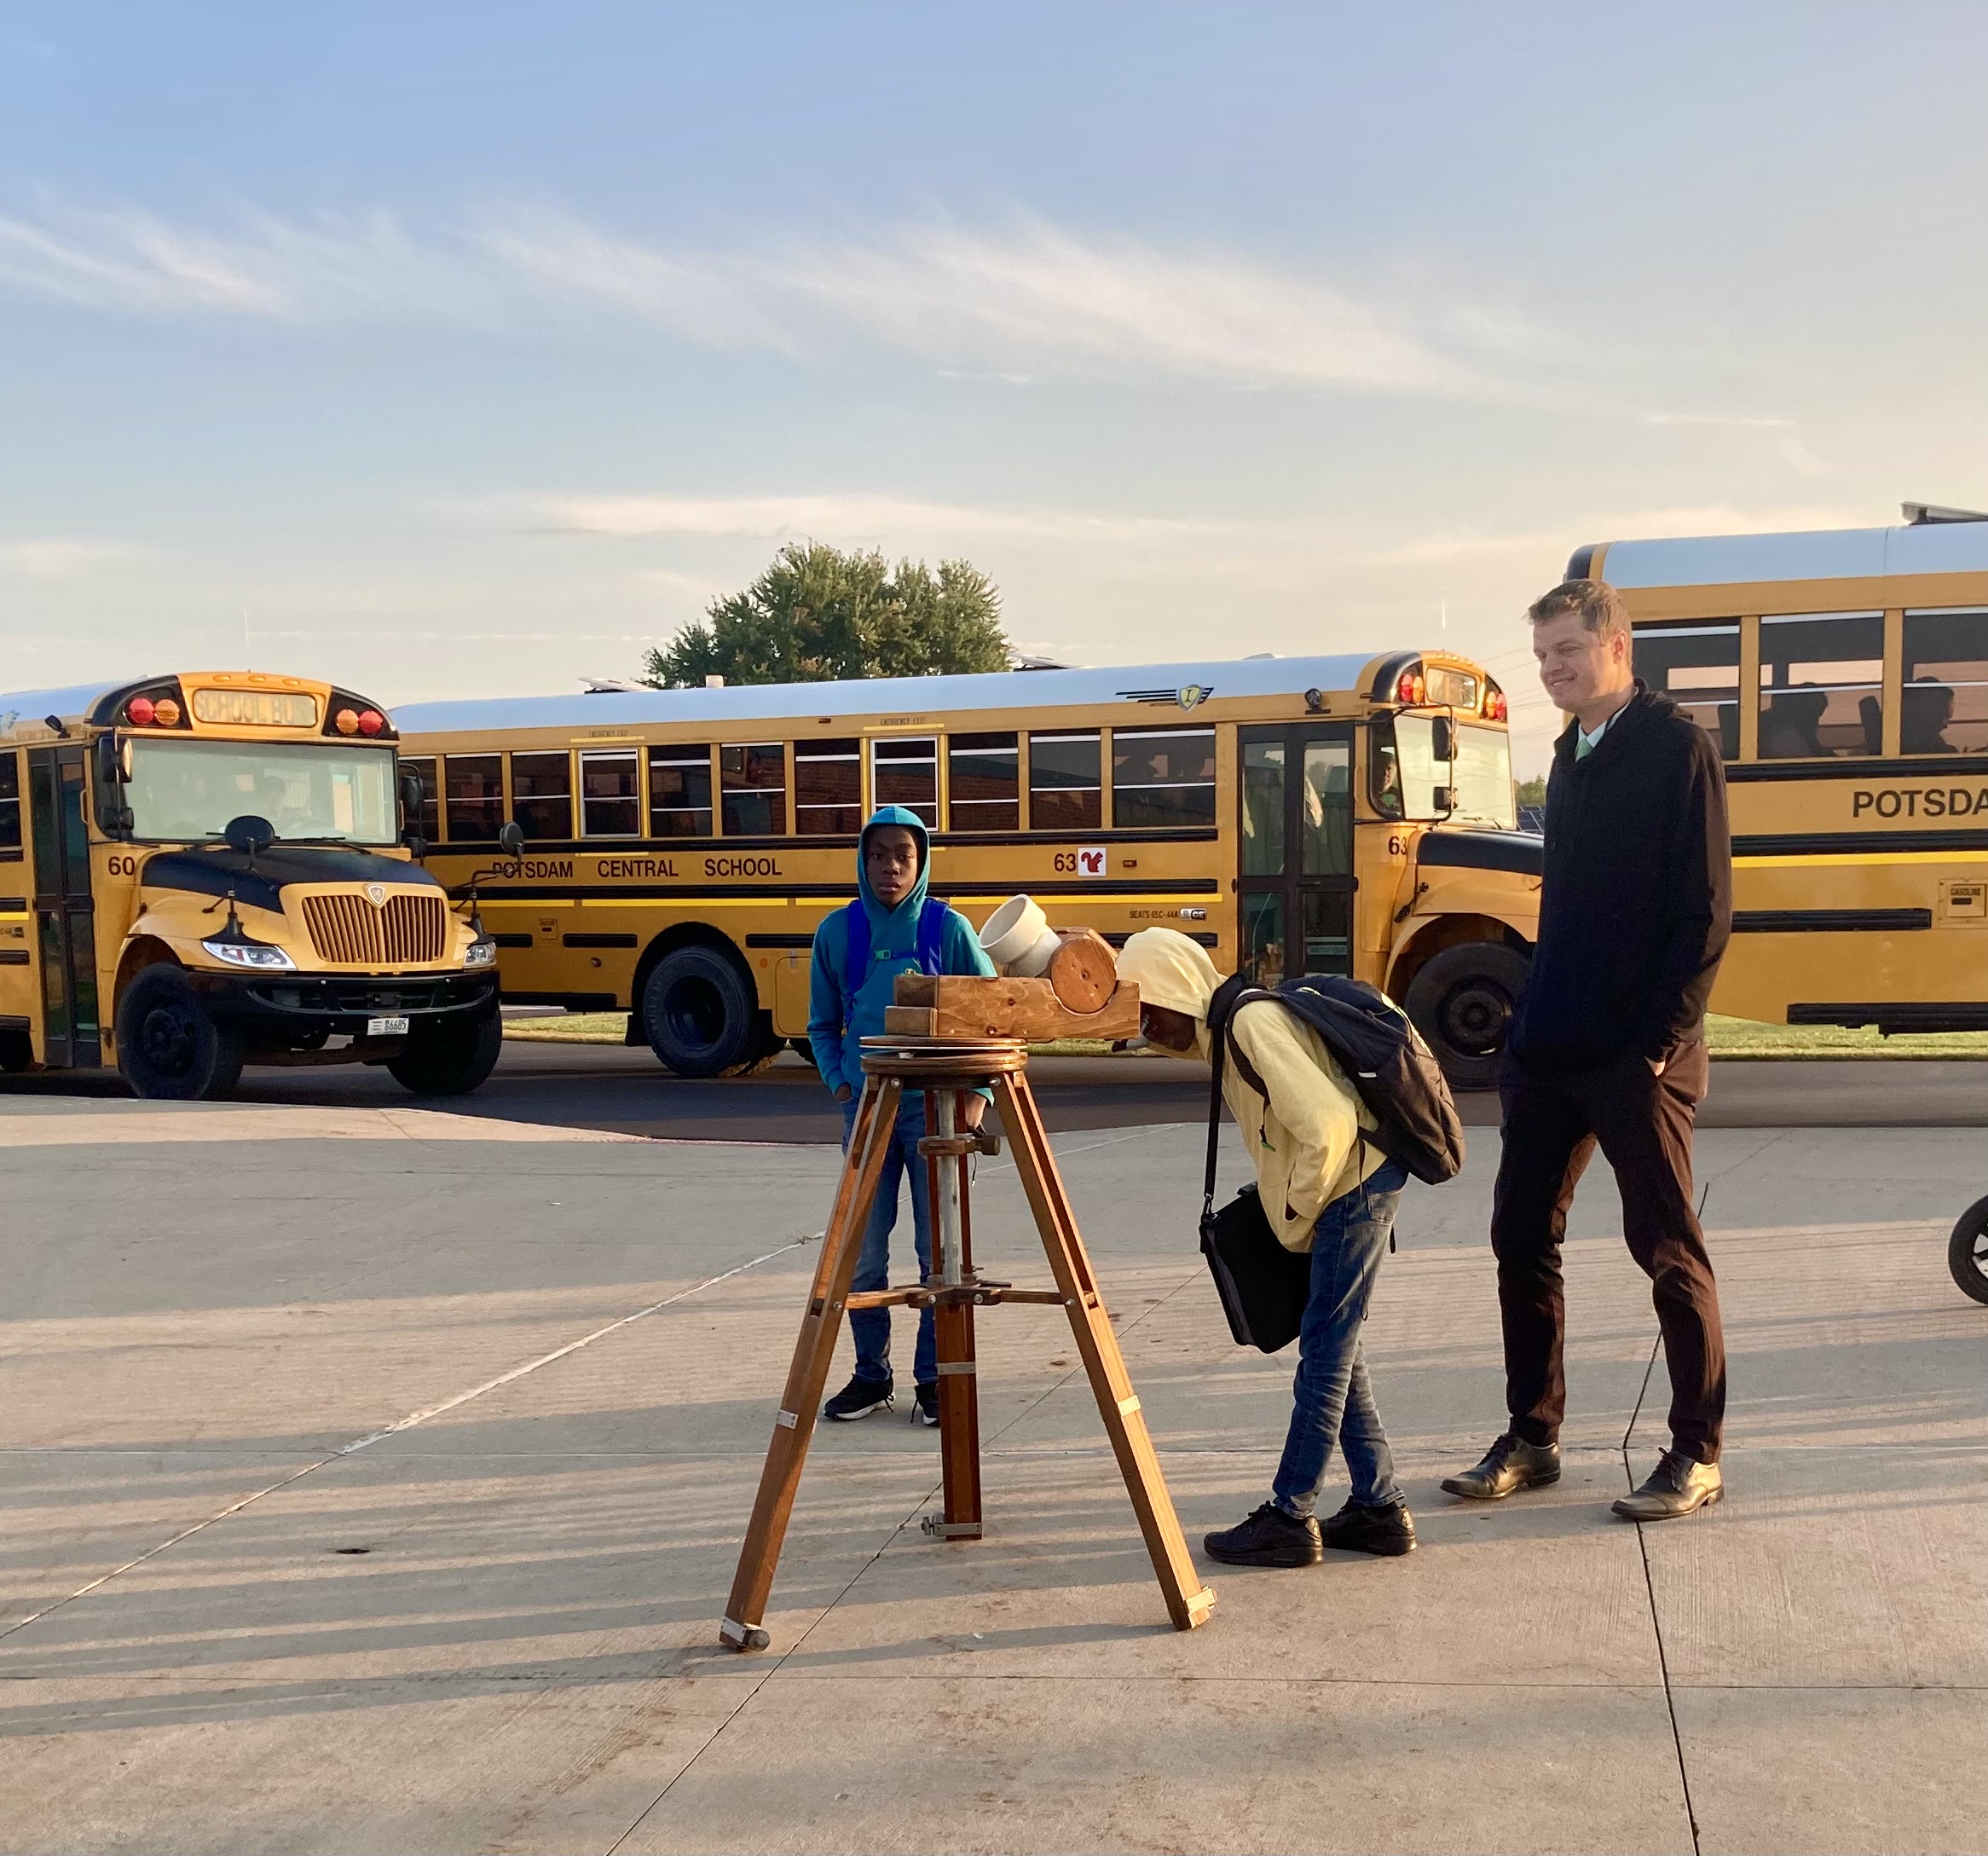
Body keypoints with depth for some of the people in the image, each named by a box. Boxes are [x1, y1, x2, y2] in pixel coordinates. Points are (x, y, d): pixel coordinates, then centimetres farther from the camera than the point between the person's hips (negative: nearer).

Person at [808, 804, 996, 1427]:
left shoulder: (949, 928, -4)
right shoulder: (838, 931, 2)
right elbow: (822, 1025, 13)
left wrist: (978, 1094, -5)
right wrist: (839, 1083, 0)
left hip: (935, 1107, -2)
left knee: (939, 1251, 3)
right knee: (862, 1252, 6)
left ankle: (934, 1380, 15)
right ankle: (871, 1376, 20)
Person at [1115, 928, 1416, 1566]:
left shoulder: (1253, 1023, -18)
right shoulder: (1226, 1028, 13)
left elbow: (1327, 1121, -25)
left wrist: (1299, 1207, -13)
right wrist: (1295, 1206, 12)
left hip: (1356, 1182, -11)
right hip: (1345, 1187, 11)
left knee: (1326, 1352, -4)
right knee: (1334, 1351, 14)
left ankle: (1291, 1517, 2)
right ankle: (1381, 1508, 20)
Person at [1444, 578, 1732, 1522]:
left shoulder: (1675, 746, -8)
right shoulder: (1573, 756, 15)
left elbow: (1706, 911, -13)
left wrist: (1662, 1038, -17)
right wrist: (1531, 1017, 12)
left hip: (1634, 1055, -8)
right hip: (1548, 1049, 8)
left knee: (1667, 1250, 2)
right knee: (1521, 1238, 9)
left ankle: (1698, 1453, 14)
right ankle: (1532, 1438, 20)